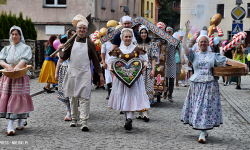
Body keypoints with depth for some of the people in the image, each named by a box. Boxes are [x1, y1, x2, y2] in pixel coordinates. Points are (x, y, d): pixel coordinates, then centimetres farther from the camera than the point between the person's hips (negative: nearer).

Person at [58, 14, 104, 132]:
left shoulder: (90, 44, 5)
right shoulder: (71, 42, 8)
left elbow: (95, 60, 8)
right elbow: (64, 58, 5)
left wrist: (100, 75, 7)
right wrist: (60, 51, -15)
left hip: (85, 73, -2)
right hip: (72, 72, 2)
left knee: (84, 97, -9)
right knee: (73, 97, 10)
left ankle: (84, 122, -11)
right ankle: (74, 119, 24)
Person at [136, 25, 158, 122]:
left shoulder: (152, 44, 8)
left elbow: (153, 58, 4)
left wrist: (153, 70, -5)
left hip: (148, 69, -1)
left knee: (147, 88, -7)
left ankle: (144, 111, -9)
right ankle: (142, 111, 5)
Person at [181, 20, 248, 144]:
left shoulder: (214, 56, 10)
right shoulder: (194, 55, 10)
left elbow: (228, 61, 3)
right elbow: (184, 46, -3)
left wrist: (243, 64, -8)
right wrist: (187, 31, -7)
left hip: (210, 86, -1)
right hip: (196, 85, 1)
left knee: (207, 109, -6)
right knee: (197, 108, 2)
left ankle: (203, 134, -7)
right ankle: (204, 131, 19)